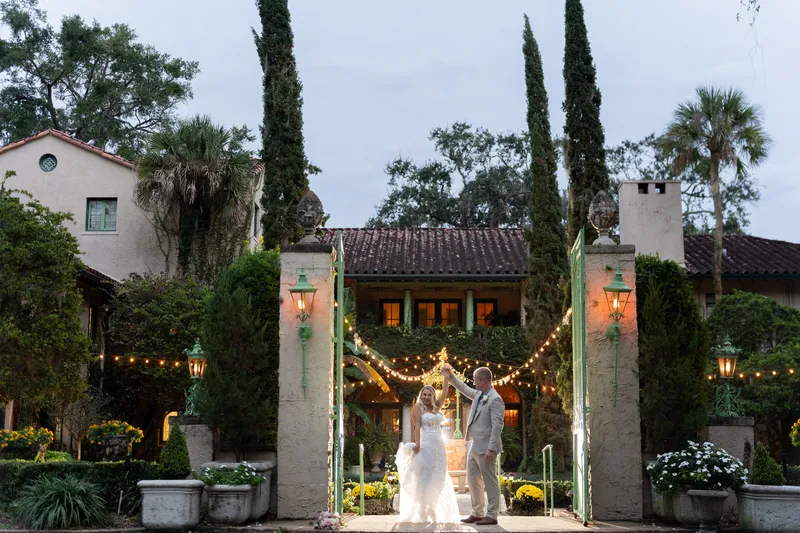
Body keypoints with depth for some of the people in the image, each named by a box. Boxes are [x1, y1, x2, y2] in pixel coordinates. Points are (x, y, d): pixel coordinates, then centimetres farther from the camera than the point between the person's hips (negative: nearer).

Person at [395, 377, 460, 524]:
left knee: (437, 480, 6)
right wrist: (417, 444, -20)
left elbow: (445, 392, 11)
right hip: (425, 446, -6)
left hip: (439, 447, 6)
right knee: (424, 478, -7)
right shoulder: (418, 407, 2)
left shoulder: (436, 407, 17)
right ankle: (422, 513, -7)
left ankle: (433, 512, 11)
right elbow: (417, 426, -9)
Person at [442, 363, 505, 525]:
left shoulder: (495, 400, -16)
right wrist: (450, 377, 28)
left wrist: (491, 449, -24)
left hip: (485, 448, -10)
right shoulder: (479, 394, 11)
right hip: (474, 446, 10)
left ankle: (491, 515, 4)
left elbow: (497, 426, -21)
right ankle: (478, 513, 22)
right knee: (473, 480, 14)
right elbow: (464, 389, 32)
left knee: (490, 481, -2)